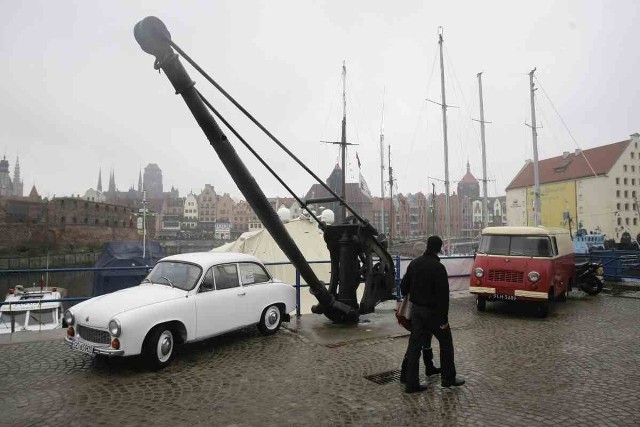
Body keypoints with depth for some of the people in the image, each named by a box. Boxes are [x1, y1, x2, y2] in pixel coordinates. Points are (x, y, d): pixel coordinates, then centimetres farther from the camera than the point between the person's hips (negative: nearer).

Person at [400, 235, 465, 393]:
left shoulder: (414, 263, 2)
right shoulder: (438, 267, -18)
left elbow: (404, 285, 10)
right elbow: (443, 295, -20)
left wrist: (409, 297, 30)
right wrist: (444, 319, -16)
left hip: (416, 309, 6)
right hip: (432, 311, -6)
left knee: (414, 345, 8)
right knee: (446, 342, 14)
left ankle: (411, 383, 11)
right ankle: (448, 378, 25)